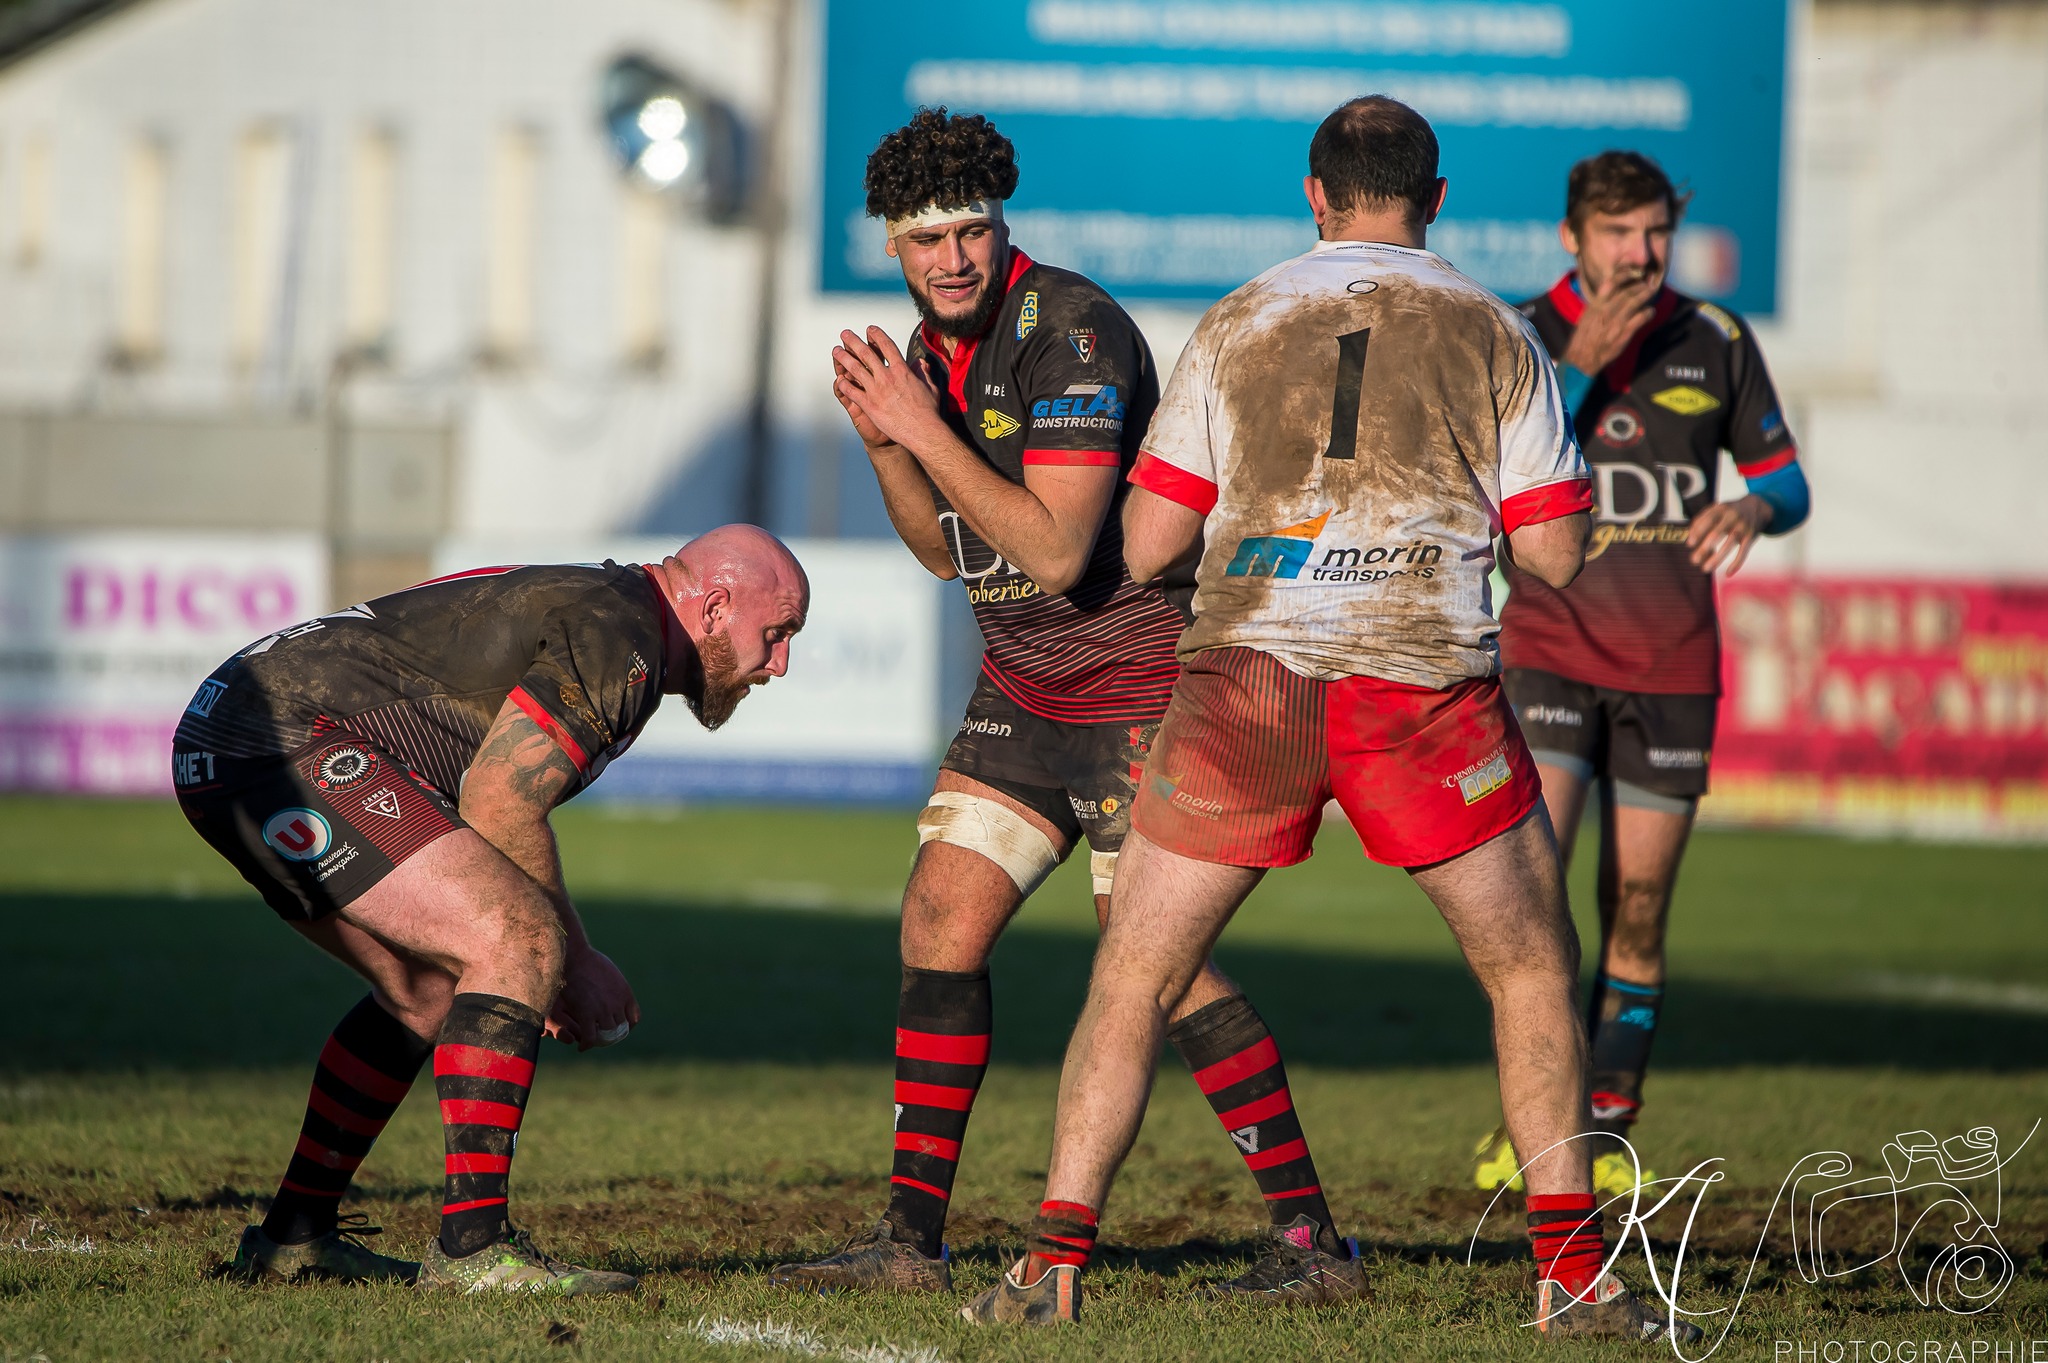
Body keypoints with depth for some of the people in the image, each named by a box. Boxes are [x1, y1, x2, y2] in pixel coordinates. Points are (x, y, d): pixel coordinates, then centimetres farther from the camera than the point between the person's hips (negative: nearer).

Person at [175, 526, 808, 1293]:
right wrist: (575, 961, -5)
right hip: (289, 743, -11)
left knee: (430, 988, 21)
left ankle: (294, 1237, 27)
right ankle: (472, 1248, -19)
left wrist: (557, 969, 15)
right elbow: (496, 806, -16)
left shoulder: (576, 609, 23)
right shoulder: (615, 639, -10)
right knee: (520, 944, -17)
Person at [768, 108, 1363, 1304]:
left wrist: (926, 432, -26)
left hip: (1140, 688, -9)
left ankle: (1314, 1241, -3)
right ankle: (914, 1240, 7)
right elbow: (947, 551, 13)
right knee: (941, 924, 2)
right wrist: (883, 439, -3)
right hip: (1024, 692, 9)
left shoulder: (1072, 333, -21)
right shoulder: (935, 347, 7)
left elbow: (1056, 549, -27)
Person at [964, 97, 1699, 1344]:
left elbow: (1147, 546, 6)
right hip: (1429, 692, 0)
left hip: (1248, 680, 0)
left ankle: (1056, 1263, 0)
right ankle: (1576, 1275, 13)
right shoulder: (1496, 339, 7)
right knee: (1534, 971, 16)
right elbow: (1556, 553, 5)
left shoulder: (1236, 329, 8)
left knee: (1134, 983, 9)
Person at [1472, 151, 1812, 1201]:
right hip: (1550, 650, -2)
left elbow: (1787, 482, 12)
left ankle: (1609, 1135, 12)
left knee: (1637, 913, 3)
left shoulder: (1717, 342, 5)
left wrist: (1753, 508, -12)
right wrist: (1579, 366, -22)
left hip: (1673, 669, 2)